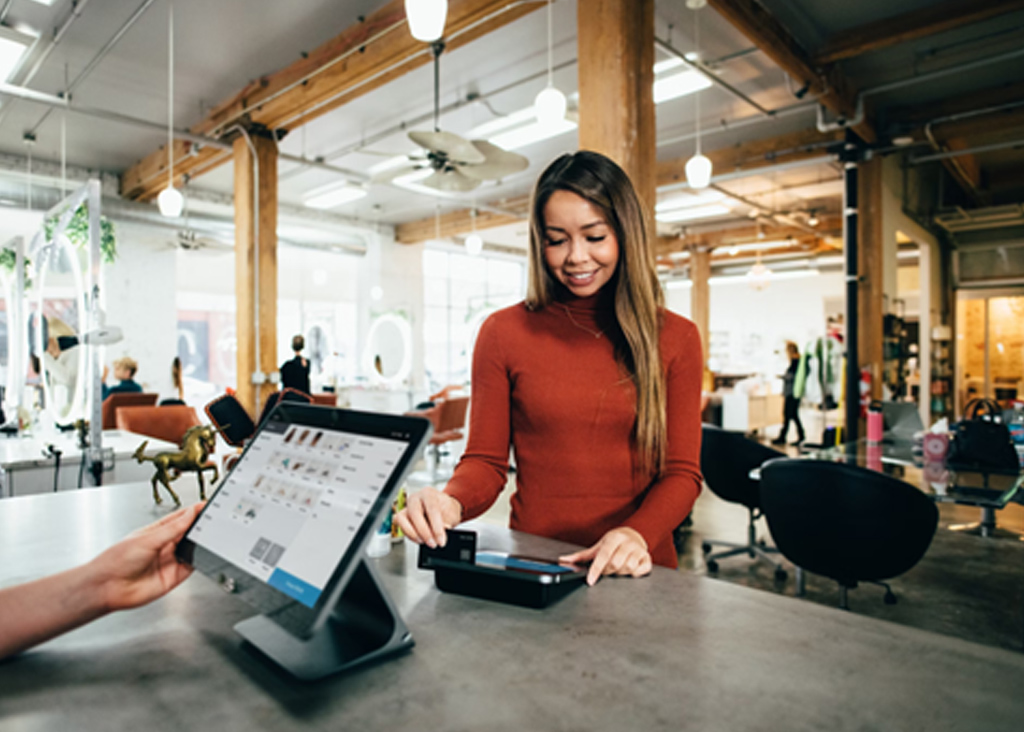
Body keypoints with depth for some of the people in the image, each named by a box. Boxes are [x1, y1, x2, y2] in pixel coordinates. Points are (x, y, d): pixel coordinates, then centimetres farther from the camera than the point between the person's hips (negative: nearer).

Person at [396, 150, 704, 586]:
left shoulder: (676, 338, 5)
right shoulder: (503, 332, 3)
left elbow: (682, 472, 3)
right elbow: (486, 461, 4)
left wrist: (639, 534, -16)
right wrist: (452, 503, -18)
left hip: (635, 572, 2)